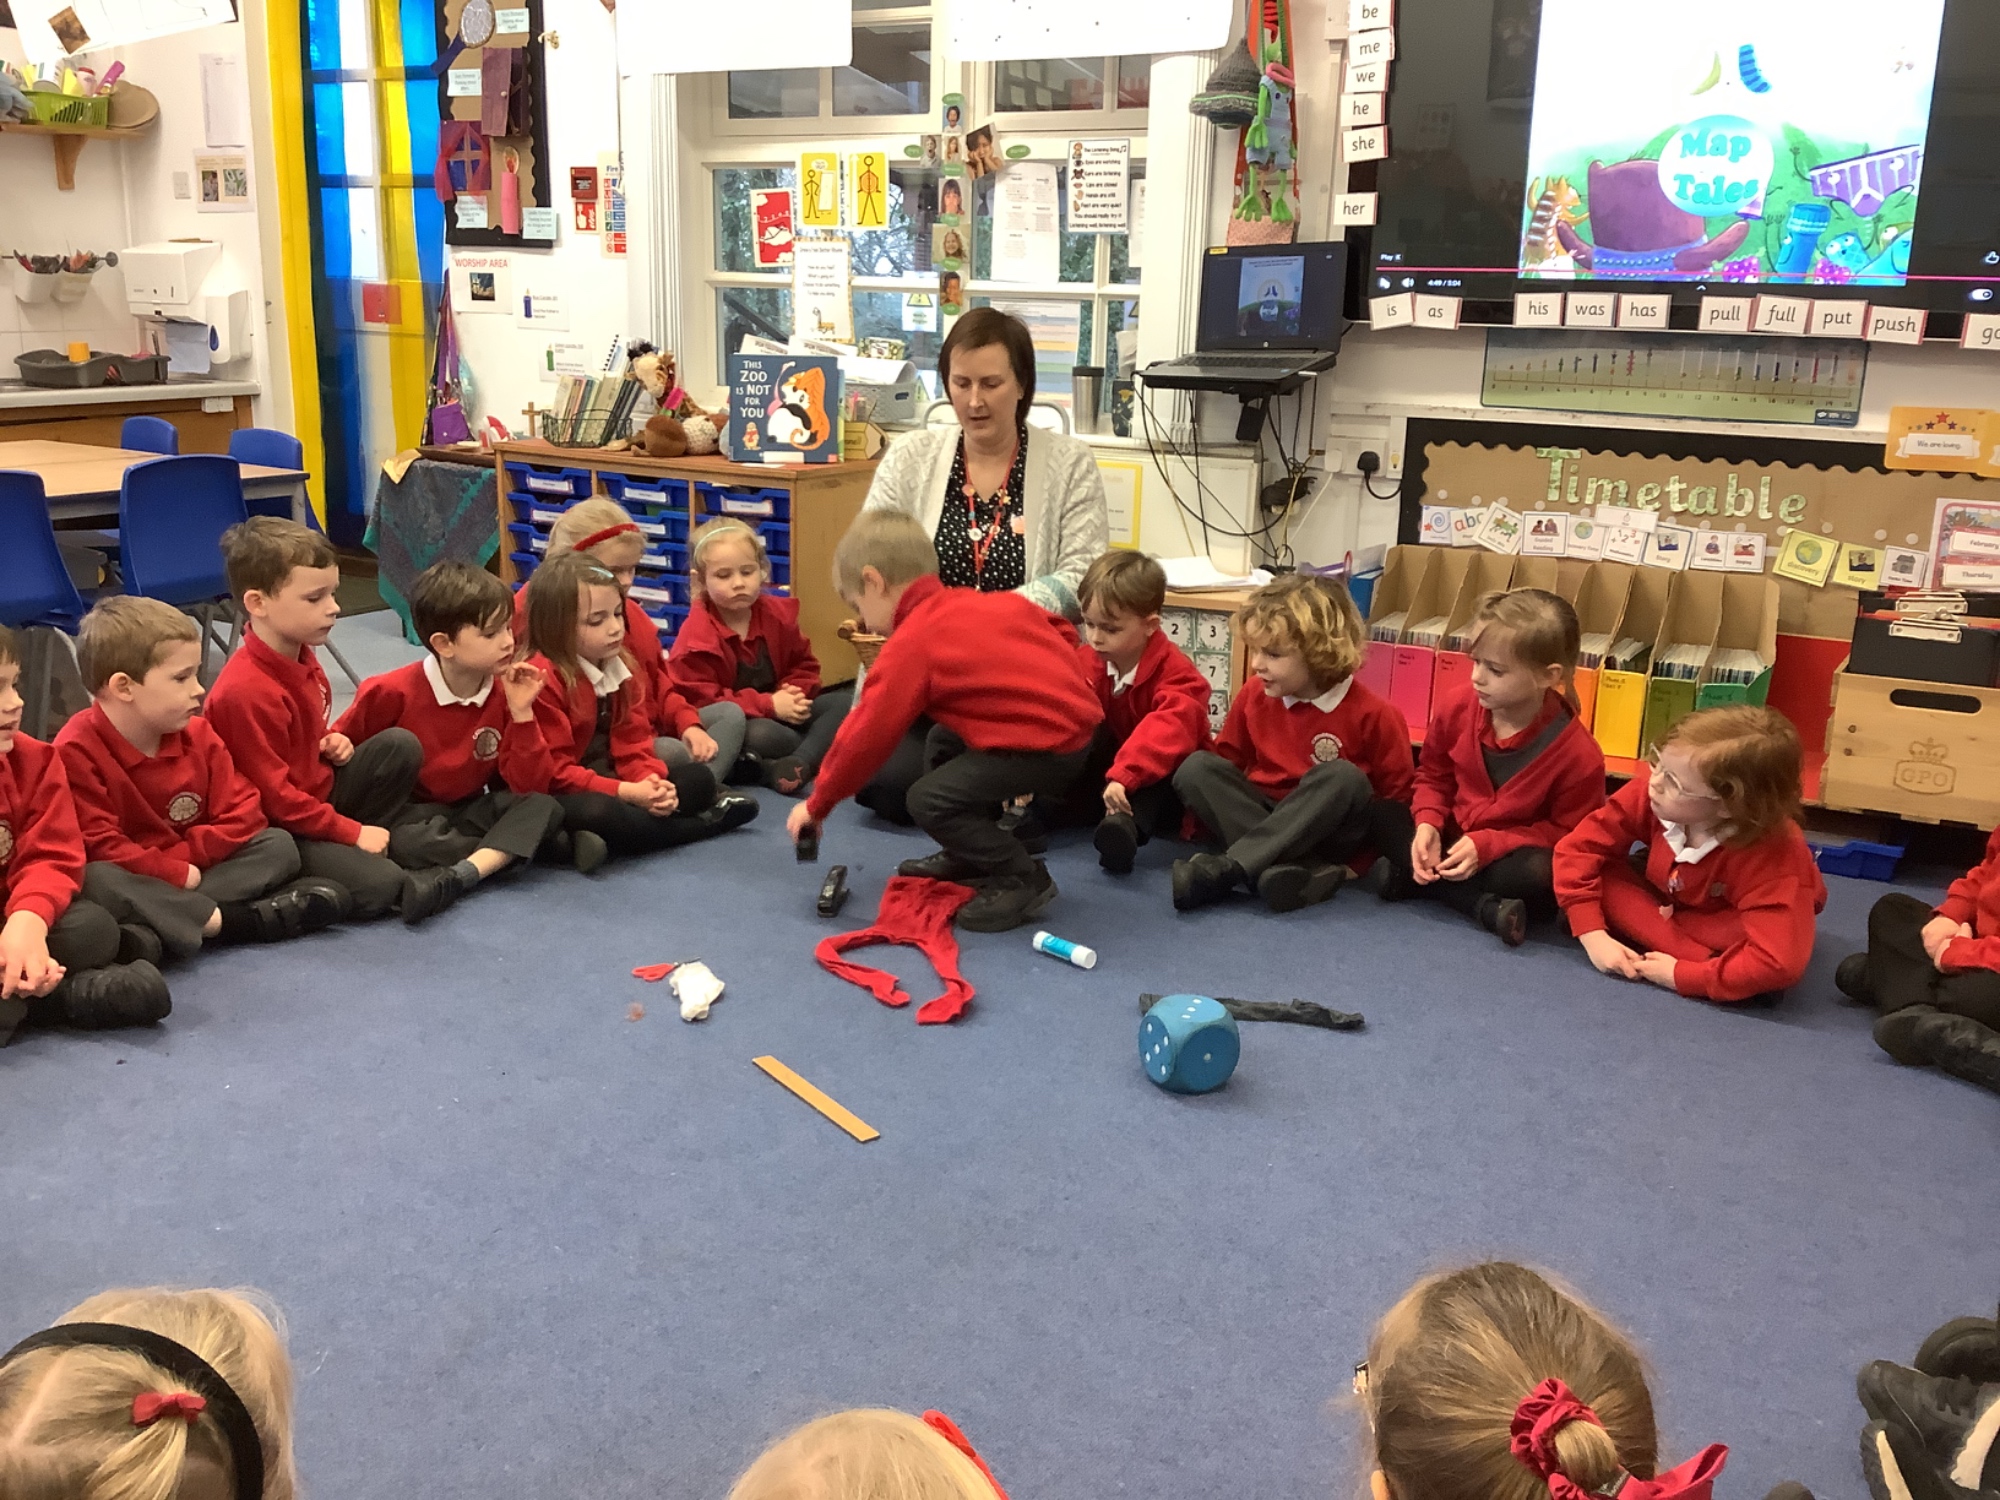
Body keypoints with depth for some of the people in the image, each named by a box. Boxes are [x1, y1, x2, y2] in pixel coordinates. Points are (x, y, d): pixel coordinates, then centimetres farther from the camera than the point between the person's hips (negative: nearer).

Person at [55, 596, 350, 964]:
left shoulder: (198, 735, 2)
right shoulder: (76, 752, -16)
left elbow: (242, 812, -1)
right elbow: (98, 847, -22)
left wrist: (184, 856, -14)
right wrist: (177, 874, -20)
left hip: (188, 873, 6)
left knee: (277, 844, -9)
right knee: (96, 880, -38)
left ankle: (162, 925, -27)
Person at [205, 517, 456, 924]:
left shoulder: (302, 657, 3)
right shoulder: (245, 692, -26)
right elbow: (274, 797, -23)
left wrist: (332, 744, 2)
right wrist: (351, 832, -18)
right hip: (278, 829, -9)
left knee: (400, 746, -1)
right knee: (378, 885, -30)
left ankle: (345, 851, -5)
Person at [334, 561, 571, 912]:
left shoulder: (506, 693, -5)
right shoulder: (395, 692, -14)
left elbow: (526, 784, -9)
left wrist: (522, 713, -18)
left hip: (470, 812, 3)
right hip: (412, 814, -3)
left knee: (544, 807, -22)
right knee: (407, 841, -37)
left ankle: (465, 872, -40)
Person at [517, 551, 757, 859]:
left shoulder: (621, 667, 6)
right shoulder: (542, 678, -19)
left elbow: (633, 744, 4)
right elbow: (551, 773, -20)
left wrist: (650, 782, -18)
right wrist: (626, 792, -26)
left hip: (604, 778, 8)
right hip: (554, 798, -8)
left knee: (699, 778, 3)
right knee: (599, 812, -39)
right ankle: (706, 823, -15)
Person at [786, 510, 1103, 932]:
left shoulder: (909, 644, -11)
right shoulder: (995, 602, 12)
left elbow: (866, 736, -8)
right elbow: (1064, 634, 18)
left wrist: (816, 806, 3)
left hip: (1043, 749, -10)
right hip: (1074, 718, 10)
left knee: (930, 800, -9)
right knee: (944, 743, 24)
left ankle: (1023, 879, 0)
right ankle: (968, 856, 31)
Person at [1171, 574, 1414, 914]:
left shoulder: (1370, 714, -11)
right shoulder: (1253, 696, 0)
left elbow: (1396, 794, -4)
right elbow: (1228, 760, 10)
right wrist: (1205, 808, -5)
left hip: (1329, 830, -4)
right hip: (1265, 816, 4)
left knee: (1342, 776, -33)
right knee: (1195, 767, -18)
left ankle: (1225, 869, -40)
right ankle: (1306, 872, -35)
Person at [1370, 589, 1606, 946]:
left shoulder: (1577, 752, -21)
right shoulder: (1458, 712, -9)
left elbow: (1568, 832, -13)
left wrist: (1487, 846, -23)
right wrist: (1428, 824, -15)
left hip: (1512, 854, -4)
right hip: (1454, 839, 5)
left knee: (1541, 876, -38)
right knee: (1386, 827, -22)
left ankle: (1411, 879, -26)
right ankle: (1486, 908, -27)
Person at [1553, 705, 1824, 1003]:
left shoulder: (1773, 856, -40)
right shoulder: (1646, 796, -30)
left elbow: (1780, 963, -49)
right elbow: (1578, 848, -23)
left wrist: (1679, 976, -43)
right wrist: (1592, 934, -33)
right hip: (1670, 902, 4)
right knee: (1594, 873, -25)